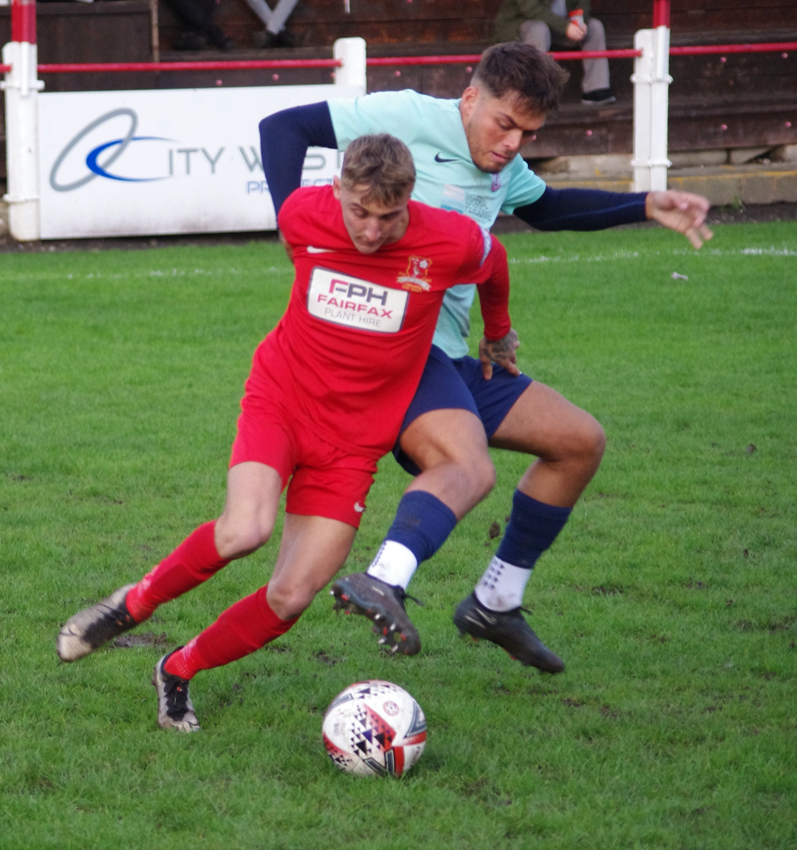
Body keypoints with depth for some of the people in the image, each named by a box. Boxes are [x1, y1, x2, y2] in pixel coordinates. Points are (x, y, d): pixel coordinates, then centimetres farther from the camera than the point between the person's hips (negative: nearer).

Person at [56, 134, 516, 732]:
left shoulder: (452, 244, -16)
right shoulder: (302, 215, -12)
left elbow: (492, 263, 9)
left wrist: (498, 334, 29)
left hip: (352, 441, 1)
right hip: (281, 400, -1)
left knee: (291, 598, -7)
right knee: (243, 531, -29)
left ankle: (179, 671, 16)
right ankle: (137, 603, -3)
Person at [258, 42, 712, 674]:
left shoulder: (503, 166, 15)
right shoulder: (410, 119, -10)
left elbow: (548, 208, 37)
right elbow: (283, 128, -9)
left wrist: (646, 208, 27)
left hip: (448, 358, 10)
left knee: (581, 441, 16)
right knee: (470, 467, -34)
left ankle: (496, 603, 21)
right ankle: (383, 582, -59)